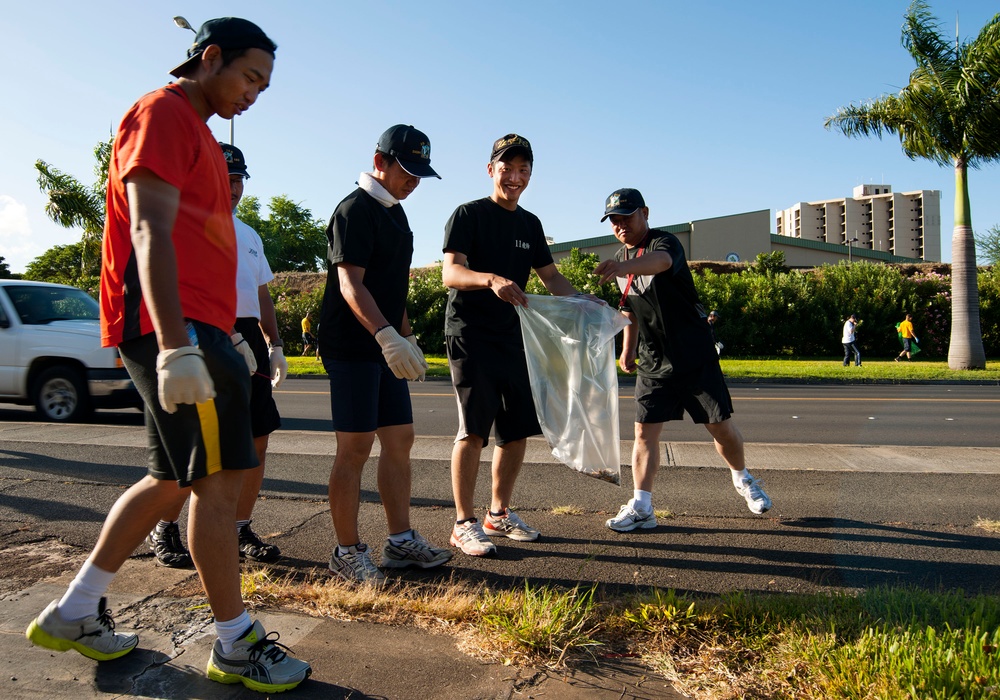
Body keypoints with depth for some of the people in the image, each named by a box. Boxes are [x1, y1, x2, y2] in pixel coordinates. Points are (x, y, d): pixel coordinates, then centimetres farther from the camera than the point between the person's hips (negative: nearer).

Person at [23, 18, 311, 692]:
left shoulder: (195, 129, 25)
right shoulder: (163, 113, -6)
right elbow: (151, 234, -19)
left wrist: (225, 340, 25)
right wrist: (176, 348, -29)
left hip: (195, 328, 10)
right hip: (172, 327, -10)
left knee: (172, 478, 14)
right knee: (221, 478, -6)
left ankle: (74, 612, 27)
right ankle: (236, 644, 7)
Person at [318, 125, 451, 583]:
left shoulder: (394, 211, 18)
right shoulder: (355, 210, -11)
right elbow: (350, 285, -23)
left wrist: (407, 337, 23)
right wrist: (387, 335, -35)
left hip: (385, 347, 9)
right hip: (351, 347, -9)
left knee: (399, 440, 10)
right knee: (355, 448, -5)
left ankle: (401, 541, 19)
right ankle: (347, 552, 7)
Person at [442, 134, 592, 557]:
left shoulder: (530, 224, 16)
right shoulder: (469, 215, -3)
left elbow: (550, 277, 20)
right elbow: (450, 273, -16)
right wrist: (491, 279, -35)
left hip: (511, 336, 7)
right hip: (470, 334, -6)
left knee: (518, 429, 8)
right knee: (474, 428, -10)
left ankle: (500, 513, 24)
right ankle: (464, 523, 2)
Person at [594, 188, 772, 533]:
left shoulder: (665, 242, -13)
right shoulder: (620, 259, 9)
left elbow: (660, 260, -41)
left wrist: (623, 267, -60)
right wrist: (628, 349, 15)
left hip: (696, 357, -5)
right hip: (653, 363, 5)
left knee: (721, 426, 5)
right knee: (644, 431, -4)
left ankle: (743, 480, 32)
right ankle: (641, 506, 3)